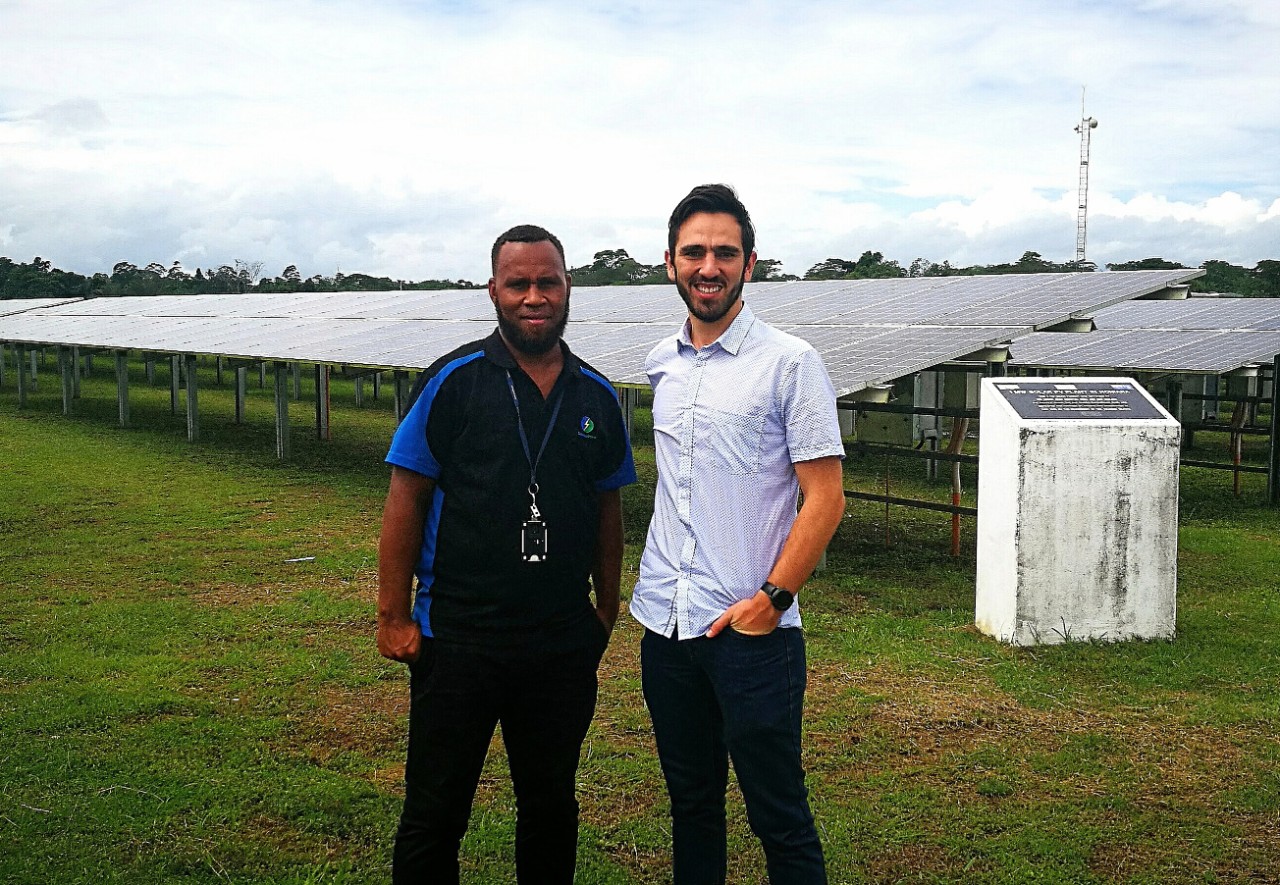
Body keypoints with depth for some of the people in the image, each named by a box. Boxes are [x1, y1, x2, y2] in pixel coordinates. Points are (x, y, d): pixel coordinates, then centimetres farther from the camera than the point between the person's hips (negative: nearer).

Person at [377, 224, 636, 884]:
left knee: (551, 806, 18)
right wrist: (393, 617, -9)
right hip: (457, 637, -3)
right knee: (435, 815, 7)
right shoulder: (453, 381, -7)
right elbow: (406, 500, -6)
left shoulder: (597, 397, 5)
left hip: (564, 645, 4)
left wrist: (607, 610, 12)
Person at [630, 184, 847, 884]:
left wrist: (772, 598, -15)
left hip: (751, 628, -5)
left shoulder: (788, 362, -8)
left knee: (778, 815, 2)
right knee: (690, 801, 17)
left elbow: (826, 499, -10)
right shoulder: (661, 364, 10)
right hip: (665, 622, 6)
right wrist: (661, 579, 15)